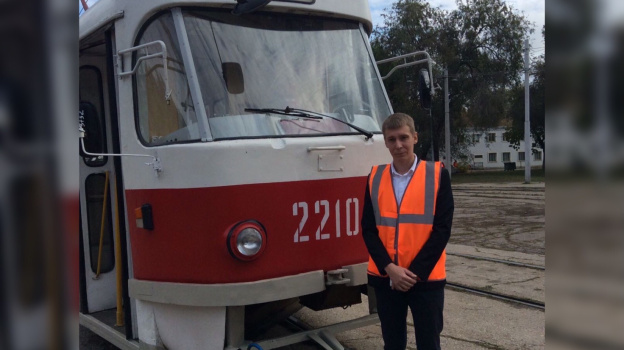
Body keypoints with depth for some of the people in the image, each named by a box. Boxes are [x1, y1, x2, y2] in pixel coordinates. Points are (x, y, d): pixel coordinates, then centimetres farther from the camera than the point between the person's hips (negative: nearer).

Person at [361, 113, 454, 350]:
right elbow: (368, 229, 0)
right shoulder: (375, 177, 3)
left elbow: (442, 228, -8)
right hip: (385, 277, 3)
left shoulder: (437, 174, -4)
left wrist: (415, 271, -13)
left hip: (426, 278, -2)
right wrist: (389, 268, -12)